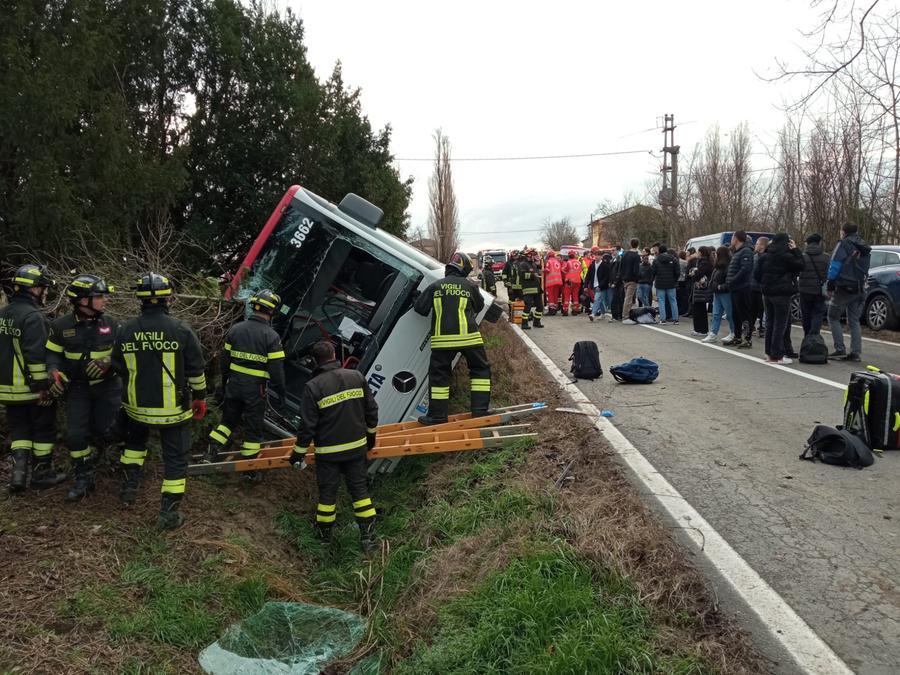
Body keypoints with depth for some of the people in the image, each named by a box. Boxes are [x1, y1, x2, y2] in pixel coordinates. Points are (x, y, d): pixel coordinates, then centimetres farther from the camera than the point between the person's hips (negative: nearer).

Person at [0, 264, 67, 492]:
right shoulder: (33, 316, -18)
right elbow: (37, 356, -23)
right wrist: (43, 387, -18)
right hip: (33, 388, -7)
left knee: (19, 429, 17)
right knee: (43, 429, 7)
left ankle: (19, 471, 8)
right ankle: (42, 474, 17)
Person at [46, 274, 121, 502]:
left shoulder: (110, 324, -4)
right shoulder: (61, 326, -6)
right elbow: (53, 354, 3)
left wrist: (106, 362, -20)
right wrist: (55, 373, -16)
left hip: (106, 385, 1)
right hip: (77, 387, 0)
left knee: (105, 431, 1)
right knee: (76, 434, -5)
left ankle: (90, 457, 35)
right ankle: (83, 480, 9)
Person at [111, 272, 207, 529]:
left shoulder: (126, 331, -5)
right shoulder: (181, 331, -14)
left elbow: (118, 368, 8)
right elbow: (196, 371, -7)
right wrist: (200, 397, 9)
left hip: (136, 407, 3)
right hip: (173, 409, -3)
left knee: (135, 441, 32)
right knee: (175, 457, 7)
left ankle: (129, 488, 36)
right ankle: (169, 513, 10)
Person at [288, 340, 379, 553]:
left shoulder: (313, 387, -15)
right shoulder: (357, 376, -3)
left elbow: (307, 425, -13)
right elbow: (371, 409, 5)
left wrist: (299, 452, 1)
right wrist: (371, 433, 21)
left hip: (328, 451, -3)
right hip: (357, 446, 3)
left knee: (327, 492, 14)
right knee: (359, 490, 12)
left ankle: (324, 533, 31)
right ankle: (368, 537, 12)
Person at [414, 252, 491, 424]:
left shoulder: (435, 286, 7)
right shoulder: (469, 286, 5)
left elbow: (419, 308, 8)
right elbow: (479, 306, 19)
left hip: (442, 339, 1)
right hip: (468, 337, -1)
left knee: (439, 373, 9)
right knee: (480, 369, 14)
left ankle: (437, 415, 9)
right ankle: (480, 409, 11)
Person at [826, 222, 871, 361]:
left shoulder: (844, 244, -8)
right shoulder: (865, 248, 17)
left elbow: (835, 266, -14)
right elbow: (865, 269, 17)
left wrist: (830, 286, -10)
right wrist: (861, 284, 14)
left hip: (844, 287, -7)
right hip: (859, 290, 7)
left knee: (833, 318, 3)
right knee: (854, 321, 11)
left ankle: (840, 349, -4)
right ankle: (855, 352, 7)